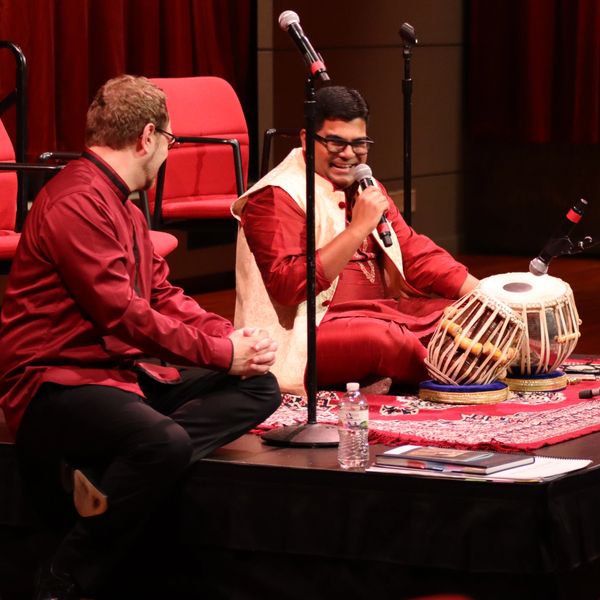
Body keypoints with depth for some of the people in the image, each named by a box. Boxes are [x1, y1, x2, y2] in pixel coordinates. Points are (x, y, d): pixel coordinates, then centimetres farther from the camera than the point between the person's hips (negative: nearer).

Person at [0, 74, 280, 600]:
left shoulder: (122, 205, 20)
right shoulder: (78, 202, -15)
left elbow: (163, 296, 17)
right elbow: (124, 316, -20)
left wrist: (229, 336, -1)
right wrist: (222, 354, -13)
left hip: (126, 370, 11)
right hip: (56, 383, -11)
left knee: (259, 388, -3)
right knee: (165, 442, -37)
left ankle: (112, 475, -20)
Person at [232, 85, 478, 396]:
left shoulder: (364, 188, 19)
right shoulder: (277, 196, -9)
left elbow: (415, 253, 17)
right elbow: (289, 286, -21)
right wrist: (359, 228, -22)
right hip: (306, 334, -9)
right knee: (382, 337, -35)